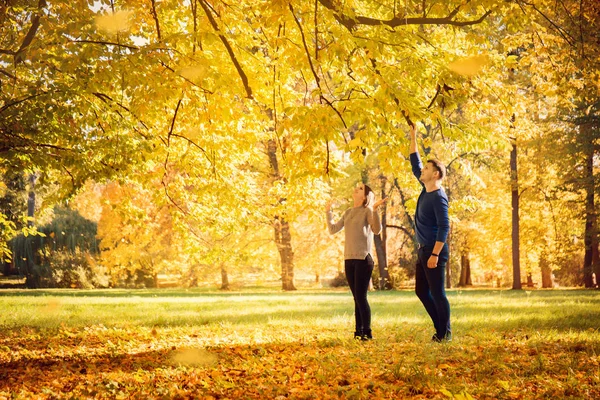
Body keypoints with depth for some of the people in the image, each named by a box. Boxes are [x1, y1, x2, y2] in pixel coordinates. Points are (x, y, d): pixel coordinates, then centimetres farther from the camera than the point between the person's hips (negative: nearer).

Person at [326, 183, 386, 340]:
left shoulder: (368, 211, -2)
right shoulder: (348, 213, 16)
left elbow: (377, 230, -18)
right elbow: (333, 230, 18)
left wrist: (375, 210, -27)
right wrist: (328, 212, 19)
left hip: (363, 259, -6)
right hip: (349, 260, 6)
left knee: (361, 296, -10)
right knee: (357, 297, 7)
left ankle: (367, 332, -5)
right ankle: (358, 331, 10)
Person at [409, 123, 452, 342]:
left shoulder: (438, 197, -15)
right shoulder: (426, 190, 10)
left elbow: (444, 227, -20)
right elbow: (415, 164, 20)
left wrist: (435, 254, -24)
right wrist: (413, 137, 18)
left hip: (434, 251, -10)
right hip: (423, 250, 10)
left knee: (437, 293, -4)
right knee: (422, 291, 13)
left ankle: (445, 333, 4)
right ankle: (440, 328, 20)